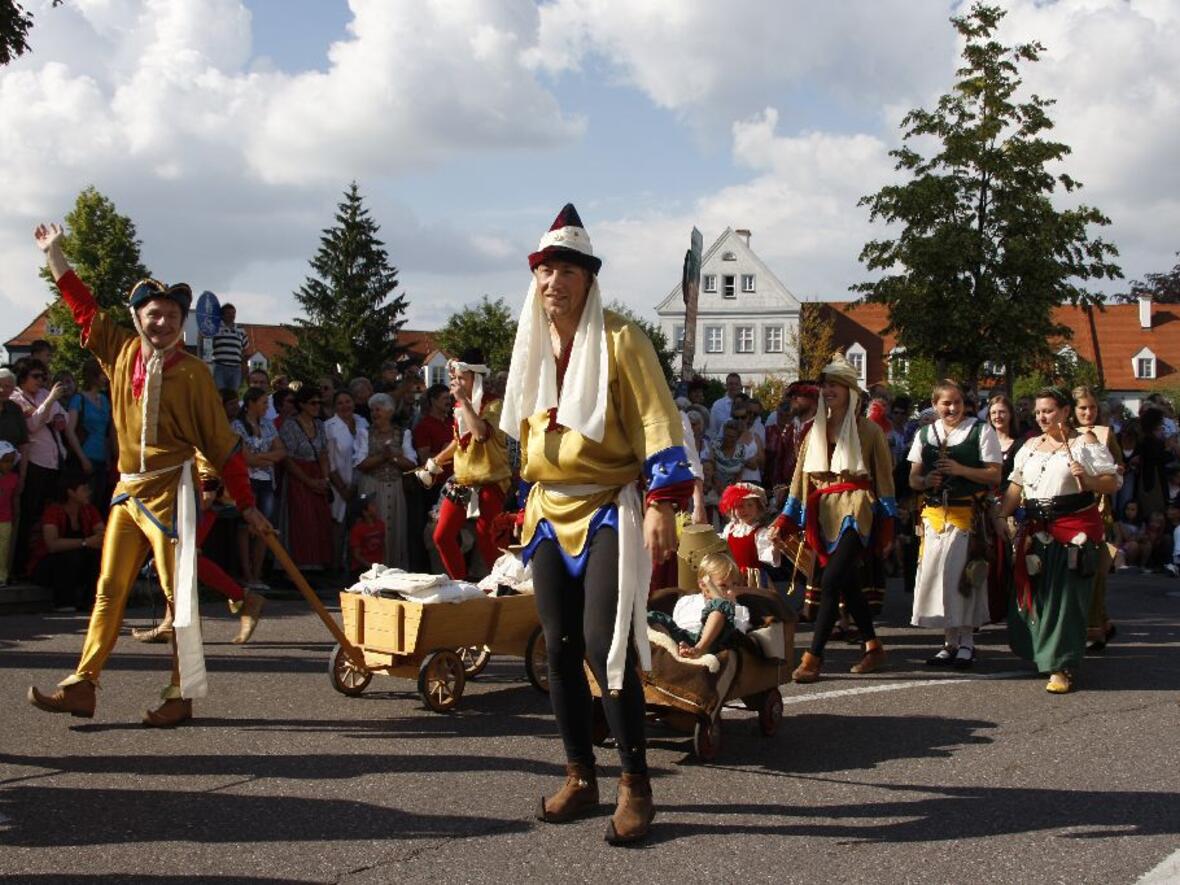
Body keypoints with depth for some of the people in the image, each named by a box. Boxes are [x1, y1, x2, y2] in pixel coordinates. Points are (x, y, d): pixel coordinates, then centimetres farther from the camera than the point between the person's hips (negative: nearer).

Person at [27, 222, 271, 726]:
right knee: (109, 589, 8)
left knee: (178, 591, -2)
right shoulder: (121, 353, 5)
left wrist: (246, 504, -7)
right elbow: (83, 307, 20)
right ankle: (82, 686, 13)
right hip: (128, 489, 6)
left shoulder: (192, 372, -9)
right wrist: (53, 253, 23)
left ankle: (183, 695, 4)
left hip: (170, 490, -6)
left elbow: (222, 442, -7)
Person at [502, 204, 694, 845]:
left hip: (607, 510, -6)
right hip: (549, 513, 6)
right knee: (560, 647, 6)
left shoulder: (618, 339, -8)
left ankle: (635, 786, -4)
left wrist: (661, 505, -22)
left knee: (605, 645, -14)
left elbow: (656, 423, -13)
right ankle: (580, 778, 17)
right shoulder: (534, 347, 12)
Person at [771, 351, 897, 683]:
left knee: (831, 582, -16)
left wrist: (887, 529, -3)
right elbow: (801, 477, 12)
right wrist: (784, 521, 5)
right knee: (848, 584, 8)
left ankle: (813, 658, -17)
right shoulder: (816, 430, 13)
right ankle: (873, 648, 24)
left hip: (855, 510, -5)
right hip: (824, 513, 5)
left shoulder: (868, 430, 0)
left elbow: (884, 478, 1)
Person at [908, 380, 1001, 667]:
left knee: (961, 574, -8)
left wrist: (961, 470, -15)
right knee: (934, 574, 2)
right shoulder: (925, 434, 14)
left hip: (968, 513, -4)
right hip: (934, 513, 4)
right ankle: (950, 641, 13)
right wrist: (926, 480, -8)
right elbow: (913, 479, 14)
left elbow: (994, 476, -4)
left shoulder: (981, 431, 1)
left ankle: (966, 641, 5)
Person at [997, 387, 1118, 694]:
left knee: (1065, 597, -7)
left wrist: (1088, 480, -22)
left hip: (1075, 528, -6)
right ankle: (1040, 653, 24)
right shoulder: (1031, 446, 16)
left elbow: (1113, 482, -4)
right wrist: (1002, 516, 2)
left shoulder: (1085, 443, 0)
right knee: (1033, 595, 7)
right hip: (1037, 531, 6)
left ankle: (1063, 668, -4)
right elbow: (1016, 486, 14)